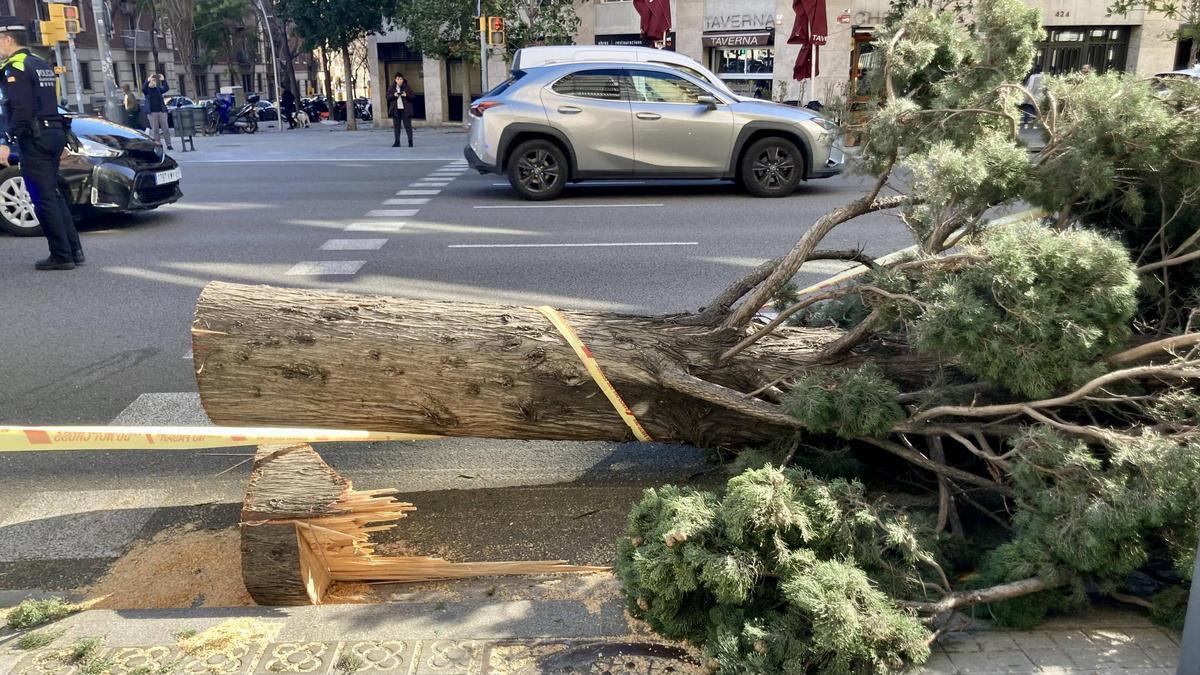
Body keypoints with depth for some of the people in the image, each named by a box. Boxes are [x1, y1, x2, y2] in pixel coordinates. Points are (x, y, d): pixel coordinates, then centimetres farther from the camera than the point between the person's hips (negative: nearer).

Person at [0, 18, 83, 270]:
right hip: (55, 132, 9)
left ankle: (62, 256, -5)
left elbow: (21, 110, -19)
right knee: (52, 195, 15)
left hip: (35, 138, -9)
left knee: (44, 199, -6)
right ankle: (74, 249, 13)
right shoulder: (41, 65, 18)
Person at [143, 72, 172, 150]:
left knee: (165, 128, -1)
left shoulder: (158, 89, 11)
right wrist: (147, 81, -31)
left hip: (161, 111, 2)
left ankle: (168, 144, 1)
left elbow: (166, 88, -5)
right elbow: (143, 89, -18)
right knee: (155, 129, -2)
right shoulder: (147, 90, 4)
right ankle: (158, 145, 0)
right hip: (152, 112, -2)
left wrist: (163, 80, -20)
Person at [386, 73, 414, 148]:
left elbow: (412, 96, 1)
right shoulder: (392, 88, 7)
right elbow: (388, 97, 5)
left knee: (408, 125, -4)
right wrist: (393, 95, -13)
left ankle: (410, 141, 0)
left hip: (405, 110, -2)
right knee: (396, 126, 4)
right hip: (396, 110, 2)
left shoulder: (407, 87, 2)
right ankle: (397, 142, 9)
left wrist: (406, 95, -17)